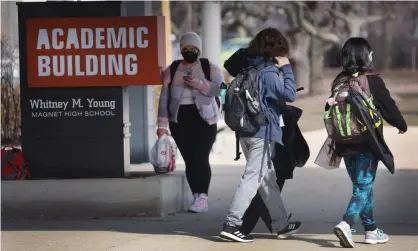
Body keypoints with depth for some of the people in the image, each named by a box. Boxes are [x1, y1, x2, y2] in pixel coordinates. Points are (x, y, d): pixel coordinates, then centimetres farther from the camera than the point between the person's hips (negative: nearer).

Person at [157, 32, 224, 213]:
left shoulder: (210, 68, 3)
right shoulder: (171, 70, 9)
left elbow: (220, 88, -12)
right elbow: (164, 98, 6)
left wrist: (200, 84, -28)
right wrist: (162, 124, -1)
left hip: (203, 119, -3)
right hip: (179, 120, 3)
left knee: (200, 158, -13)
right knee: (189, 159, 2)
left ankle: (202, 198, -15)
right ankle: (196, 196, 7)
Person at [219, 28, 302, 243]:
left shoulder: (248, 68, 9)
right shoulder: (268, 72, -15)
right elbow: (290, 95, -17)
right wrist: (287, 69, -8)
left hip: (245, 130, 9)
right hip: (261, 131, -9)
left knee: (267, 178, 15)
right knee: (253, 178, -8)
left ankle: (282, 225, 23)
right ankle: (231, 225, -13)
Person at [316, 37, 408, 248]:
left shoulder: (340, 82, 1)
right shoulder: (372, 81, -12)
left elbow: (330, 109, 4)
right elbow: (388, 106, -4)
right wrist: (401, 124, 12)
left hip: (346, 143, 6)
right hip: (367, 143, -5)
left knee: (361, 185, 17)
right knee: (364, 186, -2)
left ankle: (371, 230, 25)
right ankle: (346, 224, -21)